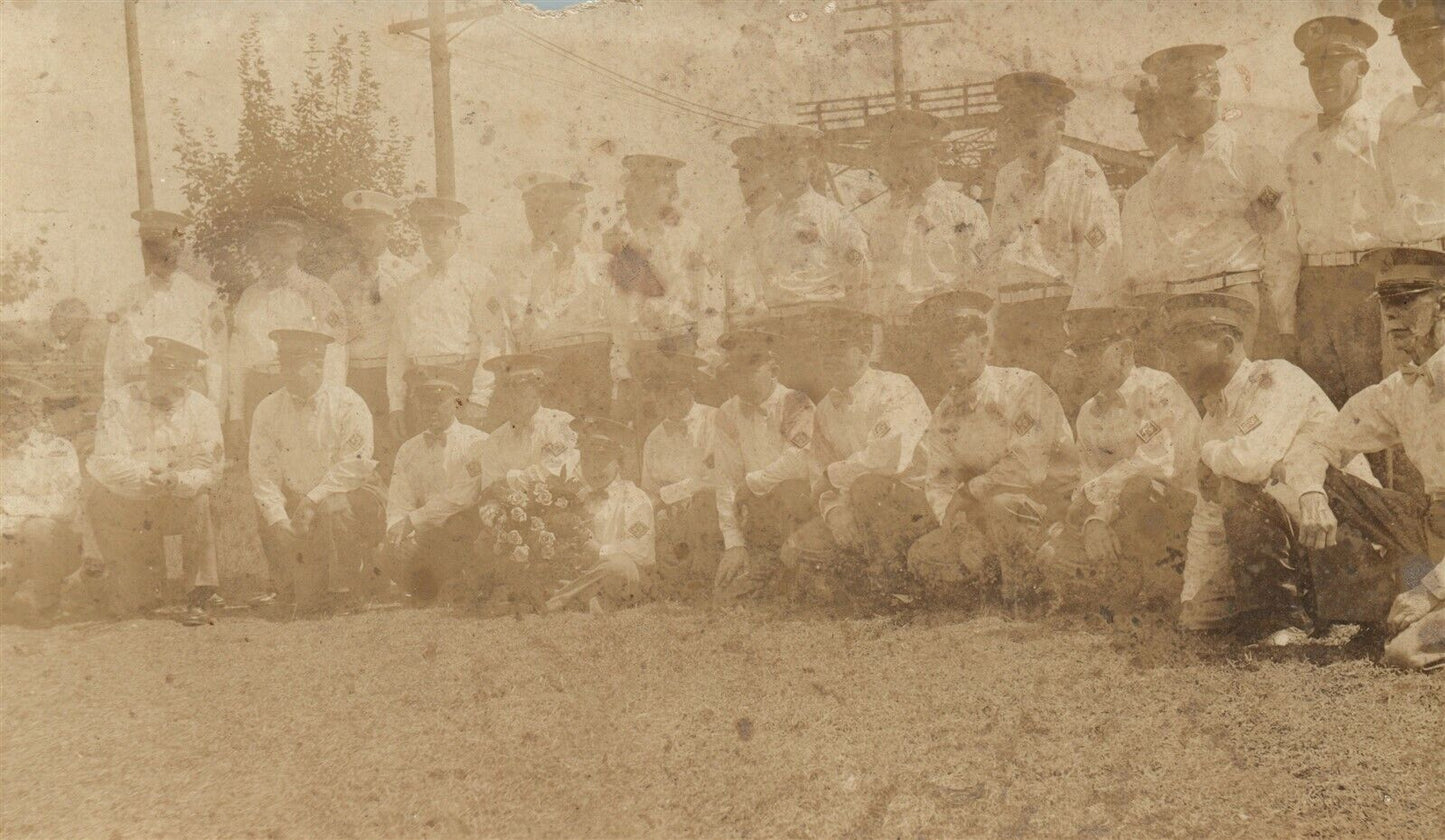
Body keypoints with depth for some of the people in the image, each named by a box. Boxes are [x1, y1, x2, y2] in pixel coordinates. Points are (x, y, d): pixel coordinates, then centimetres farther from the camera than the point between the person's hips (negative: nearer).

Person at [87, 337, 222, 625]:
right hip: (122, 505, -1)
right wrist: (147, 476, -38)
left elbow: (208, 471, -15)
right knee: (132, 607, -7)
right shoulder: (120, 403, -10)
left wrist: (176, 480, -37)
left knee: (198, 502, -35)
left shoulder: (202, 410, -7)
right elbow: (108, 463, -20)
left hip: (172, 504, 1)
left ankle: (199, 598, -25)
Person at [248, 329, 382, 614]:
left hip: (350, 496, -4)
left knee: (331, 509, -34)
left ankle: (343, 592, -19)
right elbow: (263, 475, -3)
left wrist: (313, 500, -25)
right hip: (293, 502, 4)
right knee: (272, 532, -20)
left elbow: (354, 465, -16)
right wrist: (279, 521, -17)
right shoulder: (267, 410, 2)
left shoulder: (348, 404, -8)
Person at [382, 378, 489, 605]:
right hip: (426, 533, 4)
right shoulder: (409, 450, 15)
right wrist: (396, 529, -17)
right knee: (392, 556, -25)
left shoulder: (477, 442, -1)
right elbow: (398, 503, 8)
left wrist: (413, 519, -18)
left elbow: (468, 494, -15)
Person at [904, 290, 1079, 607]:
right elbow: (937, 482, 0)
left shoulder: (1023, 387, -15)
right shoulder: (944, 413, 5)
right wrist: (960, 530, -19)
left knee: (999, 503, -38)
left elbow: (1027, 467, -25)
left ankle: (1023, 590, -17)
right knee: (922, 557, -9)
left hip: (1049, 500, -6)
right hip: (980, 512, 6)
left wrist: (966, 492, -14)